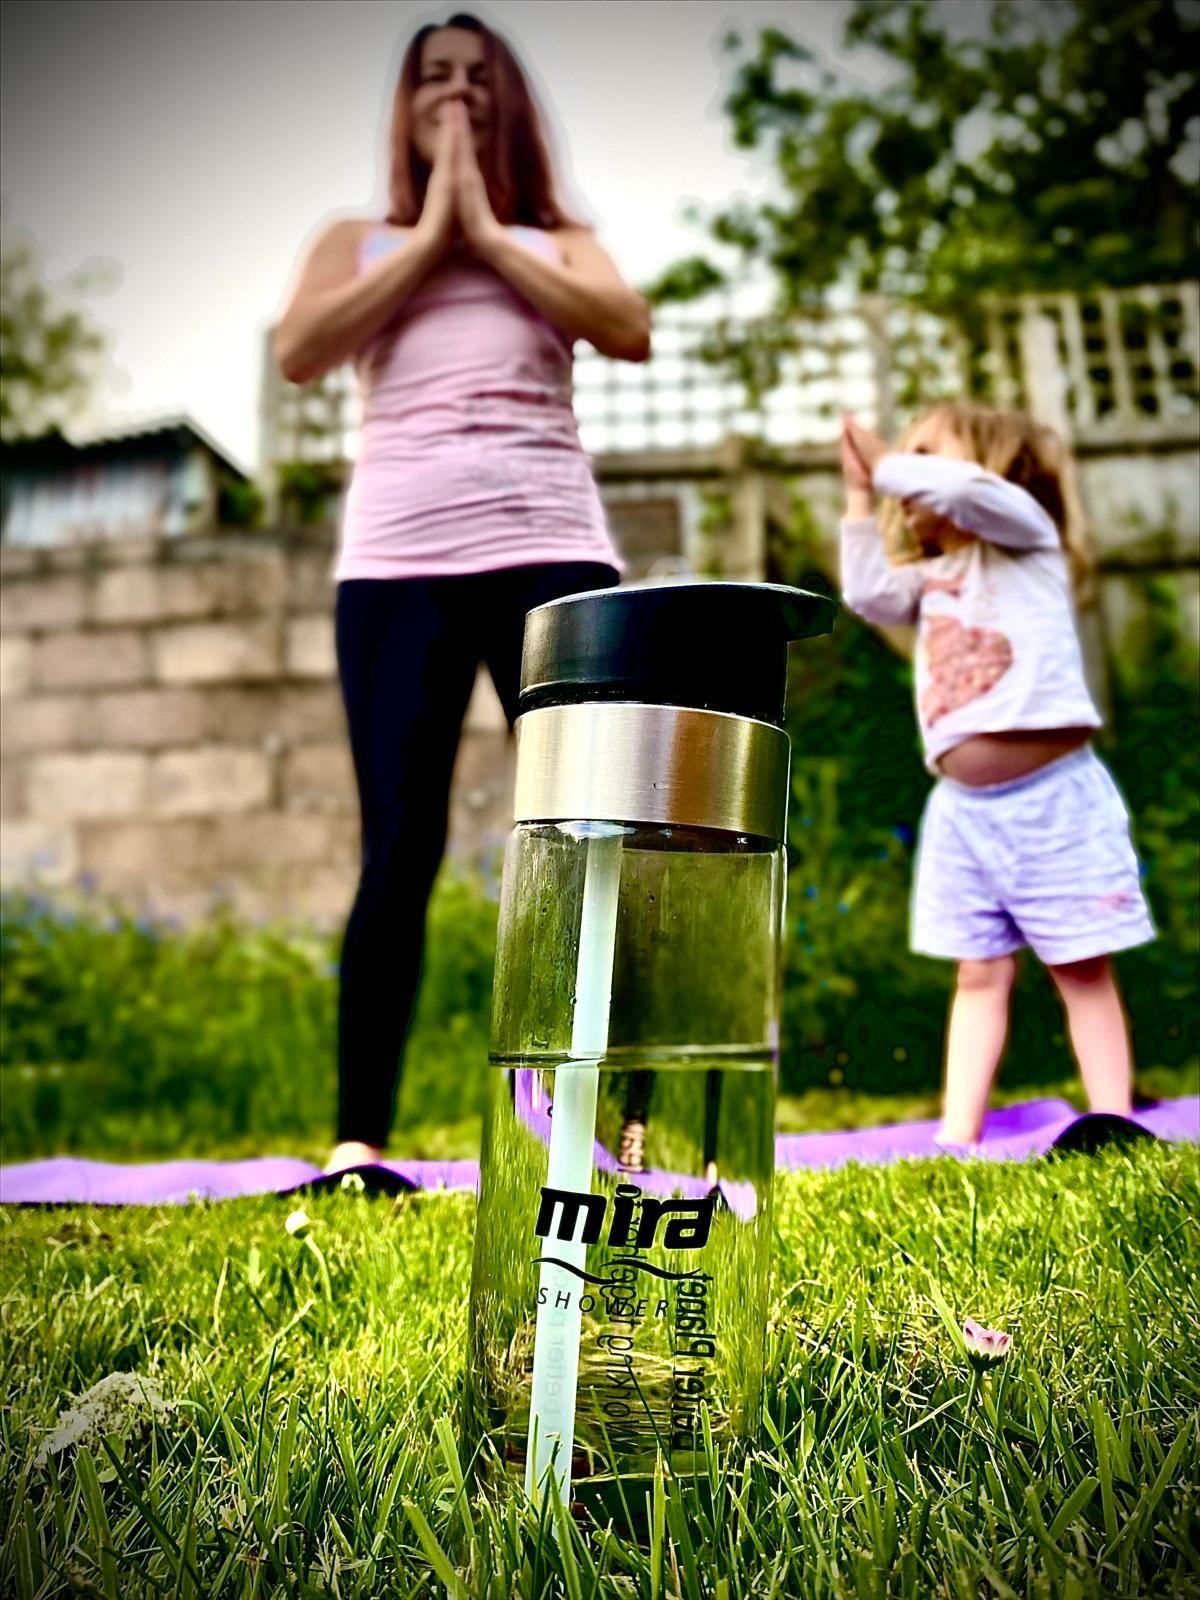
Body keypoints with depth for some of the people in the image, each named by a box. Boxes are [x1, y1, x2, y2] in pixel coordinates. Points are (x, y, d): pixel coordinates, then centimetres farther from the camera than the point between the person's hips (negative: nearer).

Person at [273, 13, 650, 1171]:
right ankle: (357, 1142, 2)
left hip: (553, 554, 1)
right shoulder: (357, 242, 23)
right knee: (398, 854, -6)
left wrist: (488, 233, 6)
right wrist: (427, 237, 6)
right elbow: (297, 352, 2)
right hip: (397, 563, 0)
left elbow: (630, 331, 2)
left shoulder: (556, 241, 23)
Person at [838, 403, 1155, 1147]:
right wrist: (862, 498, 8)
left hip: (1052, 794, -5)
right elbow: (868, 595, 2)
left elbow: (964, 490, -15)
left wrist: (888, 465, 0)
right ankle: (956, 1141, 10)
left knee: (1084, 969, 3)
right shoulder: (932, 577, 20)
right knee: (980, 974, 8)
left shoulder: (1026, 529, 5)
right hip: (962, 807, 5)